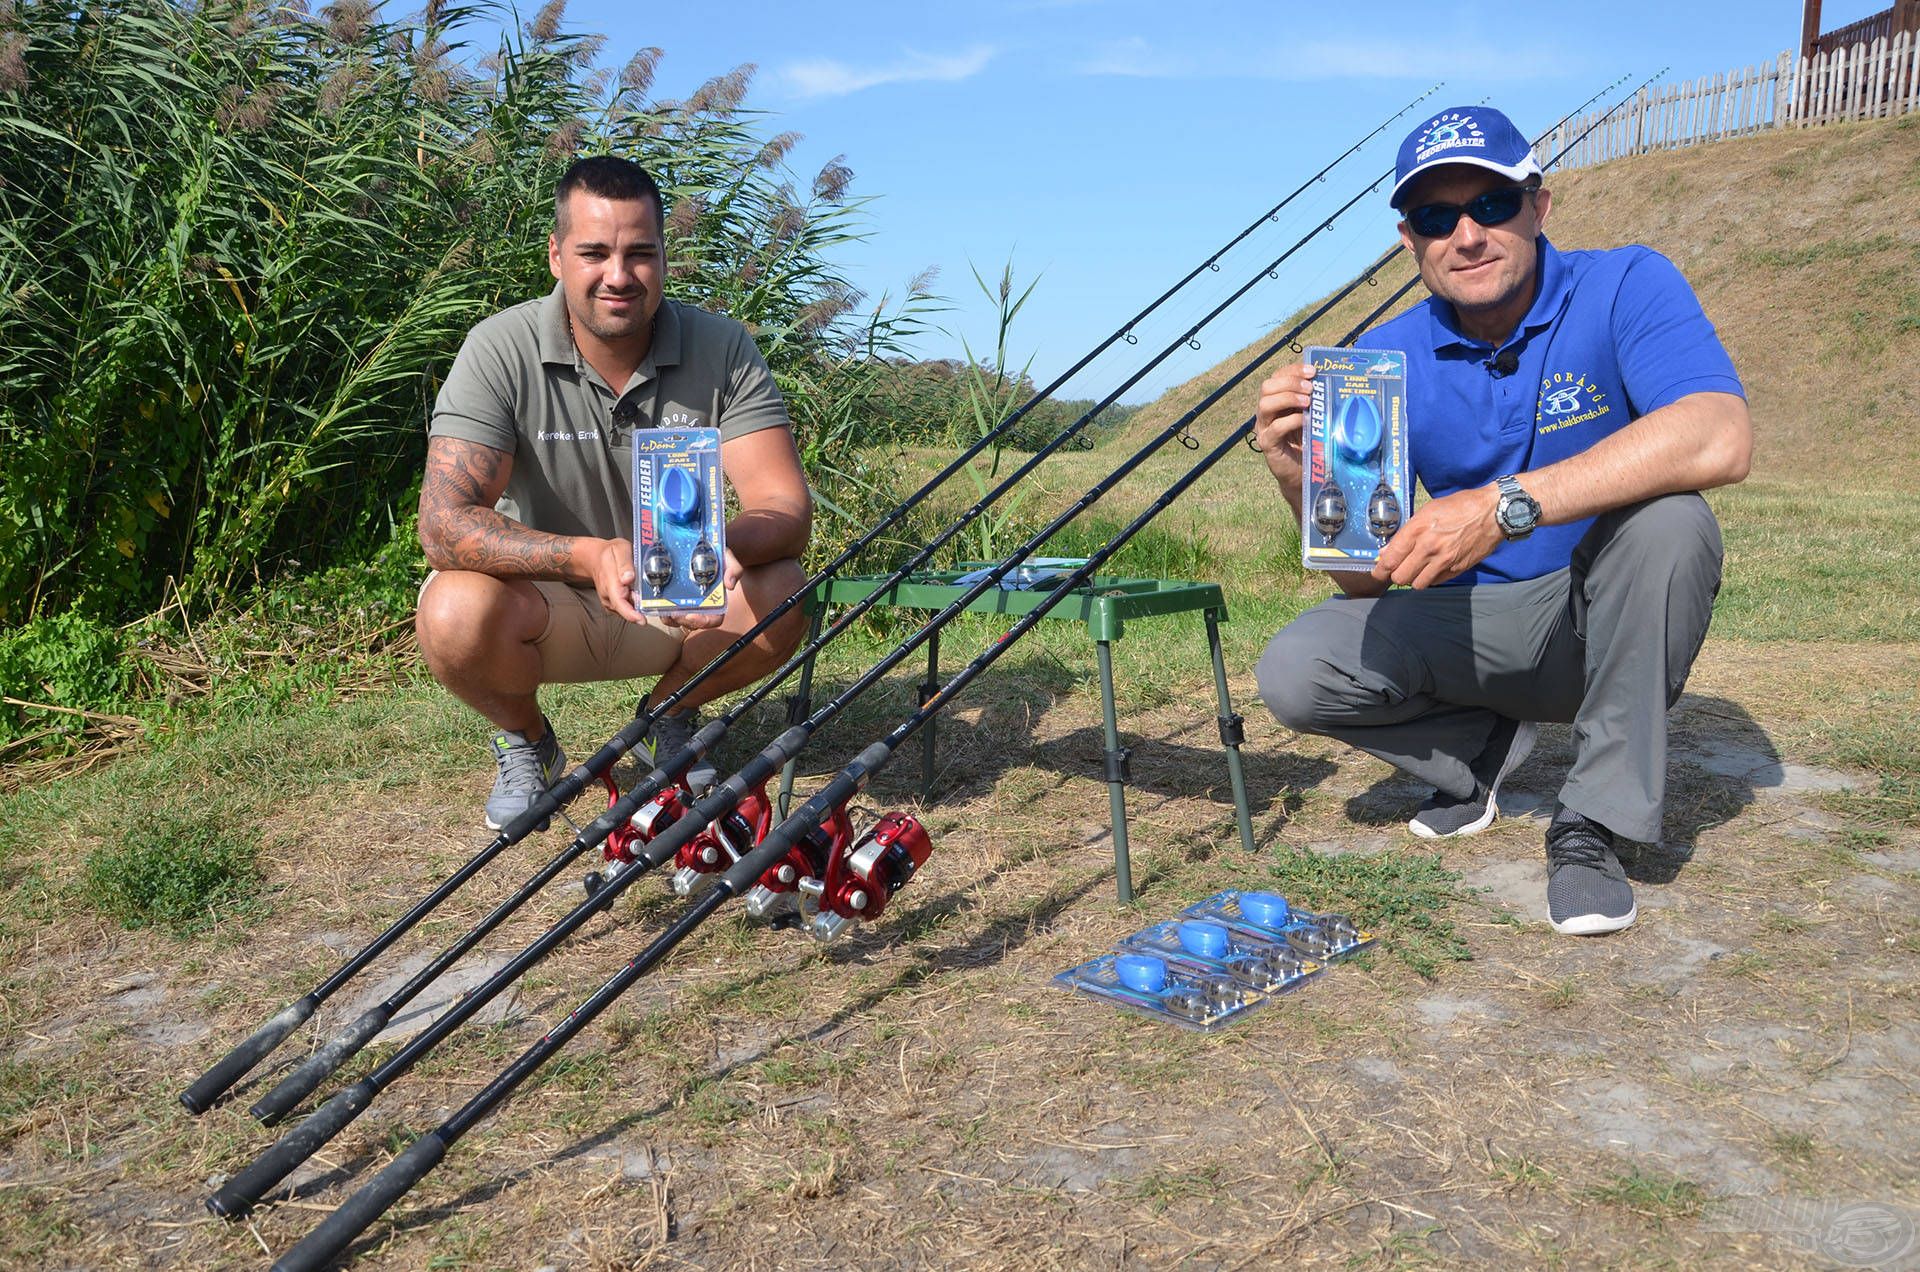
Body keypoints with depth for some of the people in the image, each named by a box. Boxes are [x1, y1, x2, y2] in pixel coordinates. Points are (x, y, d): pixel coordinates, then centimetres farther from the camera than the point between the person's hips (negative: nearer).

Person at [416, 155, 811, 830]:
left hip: (679, 604, 2)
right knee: (455, 613, -33)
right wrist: (587, 556, -42)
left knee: (781, 595, -27)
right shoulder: (501, 351, -18)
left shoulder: (723, 349, -13)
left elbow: (787, 507, -19)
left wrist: (722, 543, -43)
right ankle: (526, 741, 4)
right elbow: (445, 522, -26)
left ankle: (670, 713, 7)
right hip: (544, 607, -1)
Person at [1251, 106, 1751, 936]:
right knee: (1294, 673, -18)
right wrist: (1305, 485, -26)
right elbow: (1368, 579, -5)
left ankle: (1596, 822, -18)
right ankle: (1486, 746, 12)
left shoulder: (1624, 290, -14)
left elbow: (1721, 438, -35)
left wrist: (1506, 506, -42)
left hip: (1607, 621, -2)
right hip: (1471, 628, 3)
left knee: (1665, 520, -33)